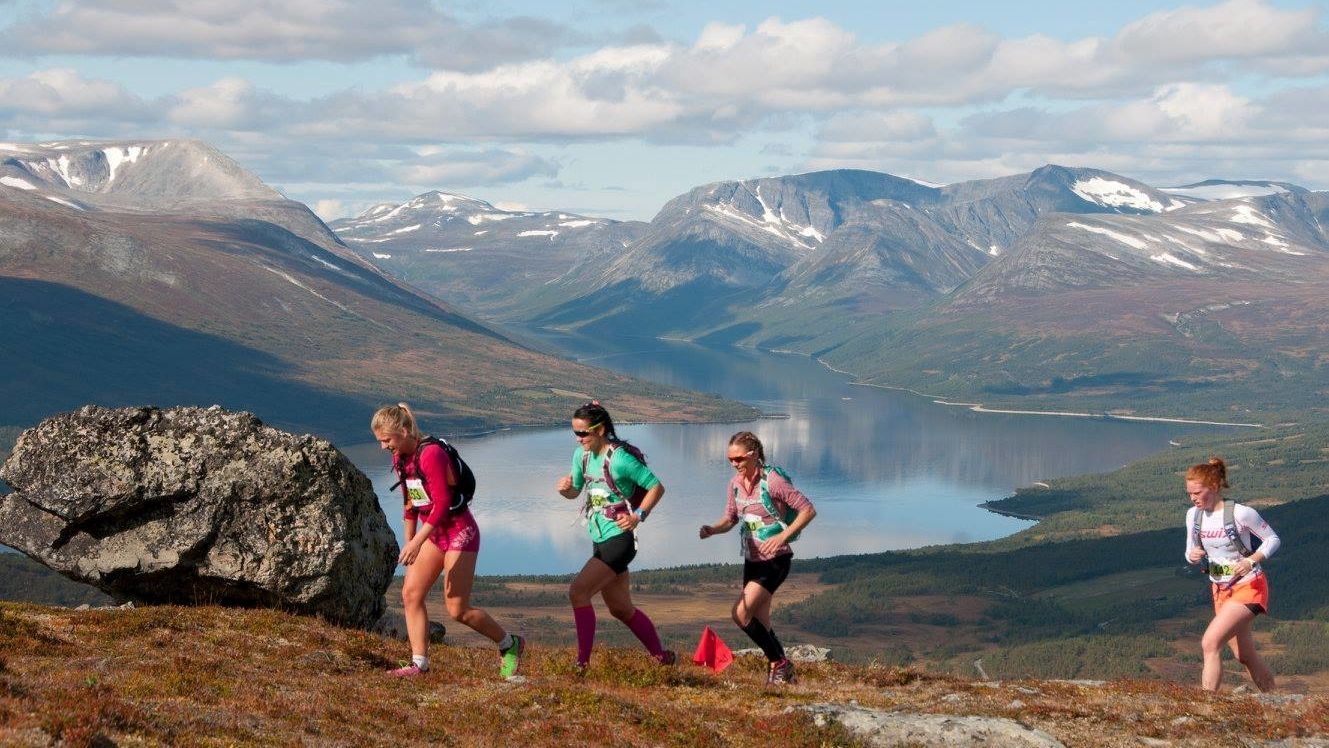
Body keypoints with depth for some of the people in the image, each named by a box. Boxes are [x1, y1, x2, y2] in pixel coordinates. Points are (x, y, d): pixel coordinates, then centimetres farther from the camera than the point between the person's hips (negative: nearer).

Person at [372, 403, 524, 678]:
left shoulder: (431, 454, -23)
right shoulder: (399, 458, 5)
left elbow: (441, 504, -27)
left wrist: (417, 542, -31)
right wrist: (409, 543, 19)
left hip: (459, 532, -9)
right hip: (434, 533, 9)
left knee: (457, 609, -7)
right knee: (411, 593, -2)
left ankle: (510, 645, 13)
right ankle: (419, 663, 1)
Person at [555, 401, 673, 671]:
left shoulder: (619, 458, -17)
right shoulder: (582, 455, 6)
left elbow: (657, 487, -12)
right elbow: (575, 491, 17)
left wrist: (638, 516, -20)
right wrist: (565, 488, -5)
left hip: (619, 539, -9)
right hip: (600, 540, 9)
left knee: (578, 592, -19)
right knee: (621, 608, 16)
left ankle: (582, 662, -15)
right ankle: (661, 656, 29)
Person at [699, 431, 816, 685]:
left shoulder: (772, 481, -17)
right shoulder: (735, 483, 3)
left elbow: (808, 510, -15)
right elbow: (730, 518, 14)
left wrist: (782, 536, -25)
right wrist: (712, 529, -8)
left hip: (775, 560, -8)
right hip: (752, 560, 8)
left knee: (741, 613, -17)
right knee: (760, 623, 10)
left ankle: (780, 664, -3)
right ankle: (782, 673, 22)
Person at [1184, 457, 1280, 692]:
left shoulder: (1241, 513, -19)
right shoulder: (1193, 515, -2)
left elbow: (1273, 539, -8)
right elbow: (1191, 551, 9)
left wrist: (1252, 560, -23)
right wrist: (1192, 555, -15)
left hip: (1248, 587, -7)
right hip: (1220, 590, 7)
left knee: (1210, 644, -22)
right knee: (1245, 656, 16)